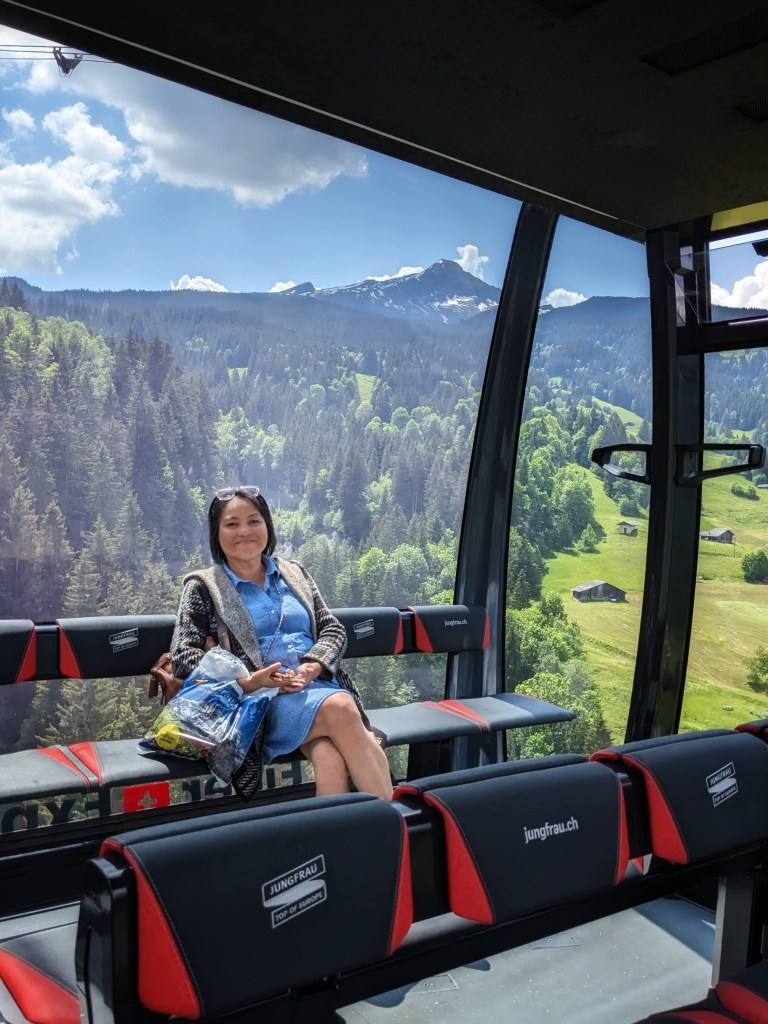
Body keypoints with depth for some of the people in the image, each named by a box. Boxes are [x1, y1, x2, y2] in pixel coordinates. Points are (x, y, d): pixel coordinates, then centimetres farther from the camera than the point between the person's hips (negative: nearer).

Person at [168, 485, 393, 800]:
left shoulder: (294, 573, 21)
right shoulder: (204, 587, 10)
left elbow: (333, 629, 16)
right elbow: (183, 656, 1)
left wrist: (312, 667, -7)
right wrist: (246, 682, -14)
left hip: (319, 685, 3)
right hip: (261, 698, -3)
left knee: (330, 758, -33)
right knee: (340, 711, -33)